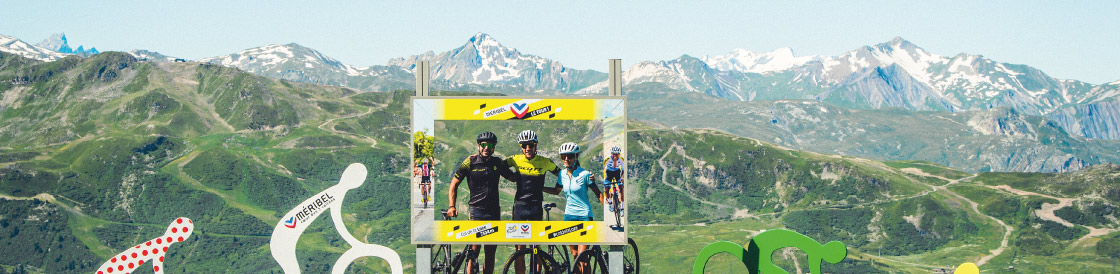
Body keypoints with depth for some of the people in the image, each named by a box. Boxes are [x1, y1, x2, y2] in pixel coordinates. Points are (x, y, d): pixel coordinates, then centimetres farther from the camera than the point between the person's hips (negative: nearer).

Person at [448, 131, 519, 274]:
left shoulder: (498, 163, 7)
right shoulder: (470, 162, -2)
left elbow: (513, 177, 21)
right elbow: (454, 184, 3)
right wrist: (451, 206, -8)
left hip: (494, 211, 4)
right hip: (476, 211, -4)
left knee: (490, 253, 7)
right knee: (474, 251, -11)